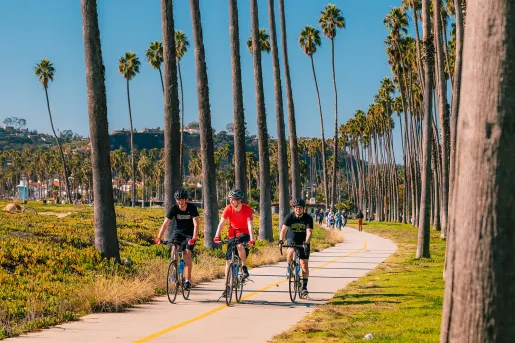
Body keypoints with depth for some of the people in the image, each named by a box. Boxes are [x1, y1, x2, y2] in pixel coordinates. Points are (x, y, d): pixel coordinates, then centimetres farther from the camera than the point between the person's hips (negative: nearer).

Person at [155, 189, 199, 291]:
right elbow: (165, 223, -22)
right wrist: (159, 237, -33)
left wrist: (194, 238, -43)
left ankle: (188, 280, -13)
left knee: (187, 254, -18)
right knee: (174, 251, -21)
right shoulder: (174, 208, -17)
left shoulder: (192, 208, -21)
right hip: (178, 231, 2)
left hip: (189, 233, -2)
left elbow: (196, 224, -28)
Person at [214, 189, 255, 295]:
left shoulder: (247, 209, -18)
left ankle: (244, 267, -12)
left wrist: (251, 239, -39)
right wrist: (217, 236, -33)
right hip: (232, 234, 3)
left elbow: (250, 224, -26)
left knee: (239, 246, -37)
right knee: (228, 260, -1)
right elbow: (221, 223, -19)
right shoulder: (228, 208, -13)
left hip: (244, 233, -3)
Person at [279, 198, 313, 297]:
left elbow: (308, 232, -28)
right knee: (291, 252, -34)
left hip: (303, 242, 0)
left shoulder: (308, 218, -17)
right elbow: (283, 229, -27)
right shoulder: (289, 217, -16)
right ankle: (289, 268, -6)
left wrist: (306, 243, -46)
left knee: (304, 265, -4)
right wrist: (281, 240, -45)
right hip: (292, 240, 0)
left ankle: (304, 286, 6)